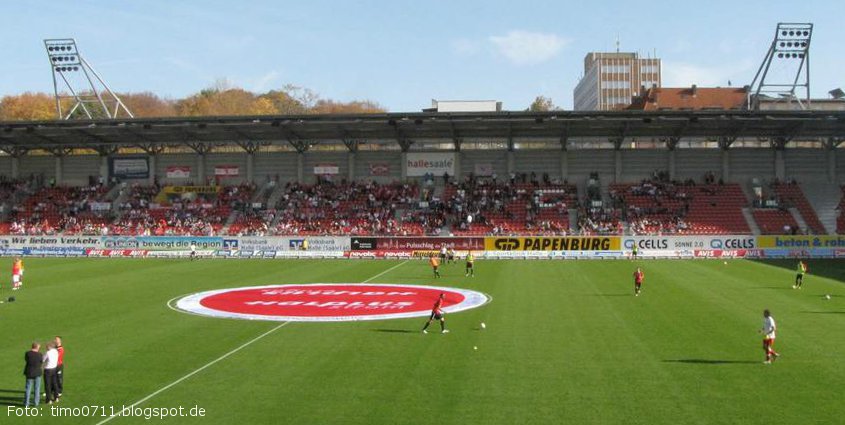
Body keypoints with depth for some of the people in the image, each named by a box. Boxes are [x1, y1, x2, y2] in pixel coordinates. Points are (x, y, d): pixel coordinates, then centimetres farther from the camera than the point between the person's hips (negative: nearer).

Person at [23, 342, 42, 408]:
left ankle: (26, 403, 11)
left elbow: (26, 360, 6)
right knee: (37, 389, 10)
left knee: (28, 388, 10)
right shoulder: (39, 354, -13)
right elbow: (42, 362, 0)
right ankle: (36, 403, 11)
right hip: (37, 373, -1)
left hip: (29, 373, 1)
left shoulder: (27, 353, -11)